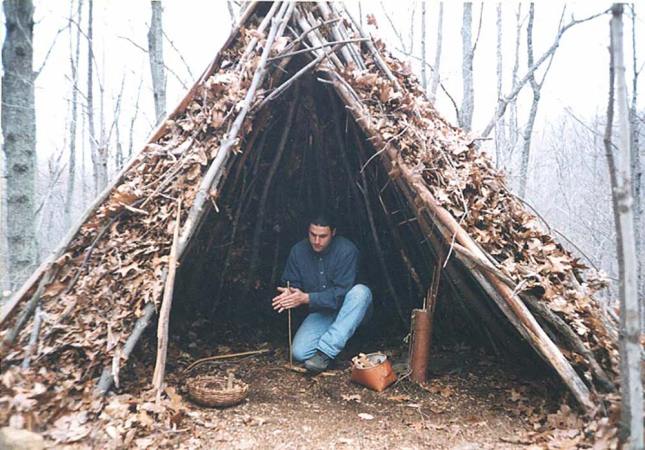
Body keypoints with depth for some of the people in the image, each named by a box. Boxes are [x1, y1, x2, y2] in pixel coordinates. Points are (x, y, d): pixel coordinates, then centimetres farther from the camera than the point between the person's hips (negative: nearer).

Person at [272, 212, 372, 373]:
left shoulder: (347, 250, -21)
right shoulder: (298, 251, -7)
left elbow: (340, 293, -24)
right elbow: (291, 284, 0)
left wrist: (307, 298, -32)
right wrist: (289, 293, -25)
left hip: (349, 311, -2)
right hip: (320, 312, 2)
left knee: (361, 291, -36)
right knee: (299, 352, -21)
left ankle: (326, 351, -33)